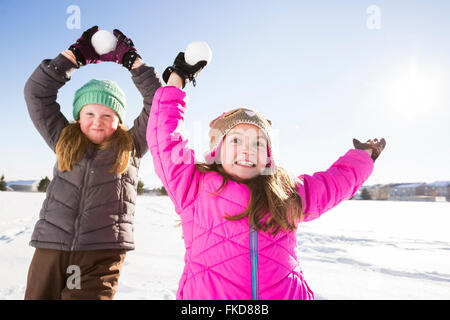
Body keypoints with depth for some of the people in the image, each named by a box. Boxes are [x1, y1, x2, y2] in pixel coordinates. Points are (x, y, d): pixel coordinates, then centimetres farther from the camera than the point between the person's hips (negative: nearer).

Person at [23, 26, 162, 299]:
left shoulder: (131, 146, 8)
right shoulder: (64, 141, 14)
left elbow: (159, 104, 5)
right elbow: (37, 92, 14)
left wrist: (132, 60, 8)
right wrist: (76, 54, 12)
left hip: (102, 253, -2)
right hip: (51, 246, 3)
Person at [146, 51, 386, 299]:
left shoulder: (289, 194, 18)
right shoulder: (194, 186, 10)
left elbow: (336, 181, 33)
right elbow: (164, 138, 12)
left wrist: (362, 157, 45)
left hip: (286, 294, 3)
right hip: (206, 294, -2)